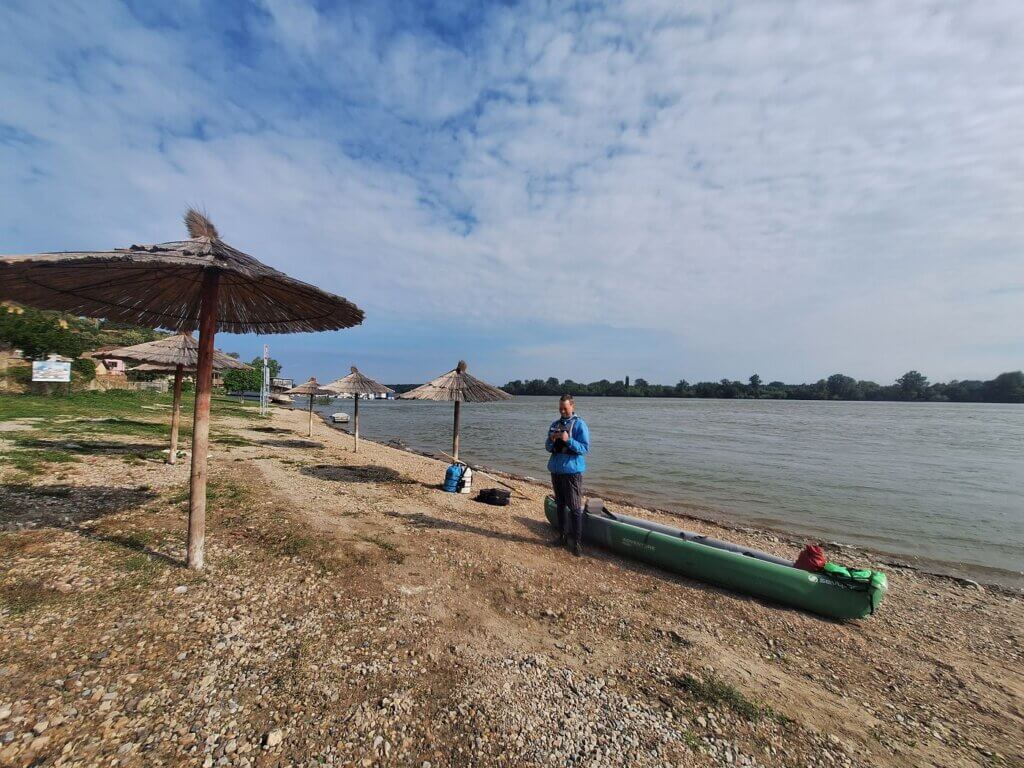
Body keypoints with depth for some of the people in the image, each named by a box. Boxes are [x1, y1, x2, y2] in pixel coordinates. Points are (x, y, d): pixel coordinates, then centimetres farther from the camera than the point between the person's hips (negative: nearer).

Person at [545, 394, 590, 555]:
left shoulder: (579, 424, -7)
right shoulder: (555, 424, 10)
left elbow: (585, 448, -12)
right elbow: (548, 448, 11)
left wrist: (568, 440, -25)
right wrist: (551, 440, -11)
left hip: (572, 470, -6)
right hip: (556, 469, 6)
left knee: (575, 507, -3)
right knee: (560, 504, 15)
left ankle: (577, 541, 5)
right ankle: (563, 535, 27)